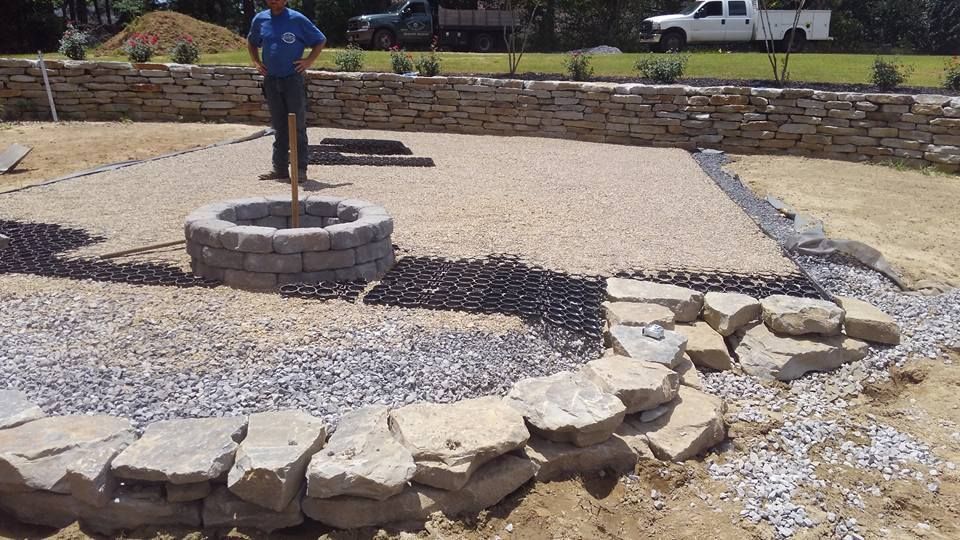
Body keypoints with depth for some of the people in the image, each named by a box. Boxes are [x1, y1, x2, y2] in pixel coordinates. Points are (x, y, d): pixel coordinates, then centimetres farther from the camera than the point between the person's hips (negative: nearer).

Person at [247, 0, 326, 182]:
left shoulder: (297, 19, -4)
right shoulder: (260, 19, 8)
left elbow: (321, 40, 4)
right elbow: (251, 42, 26)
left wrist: (309, 61, -6)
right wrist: (256, 62, 11)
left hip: (293, 79, -4)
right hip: (271, 80, 4)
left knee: (298, 126, -4)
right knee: (279, 127, 9)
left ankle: (301, 169, 0)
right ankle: (280, 169, 14)